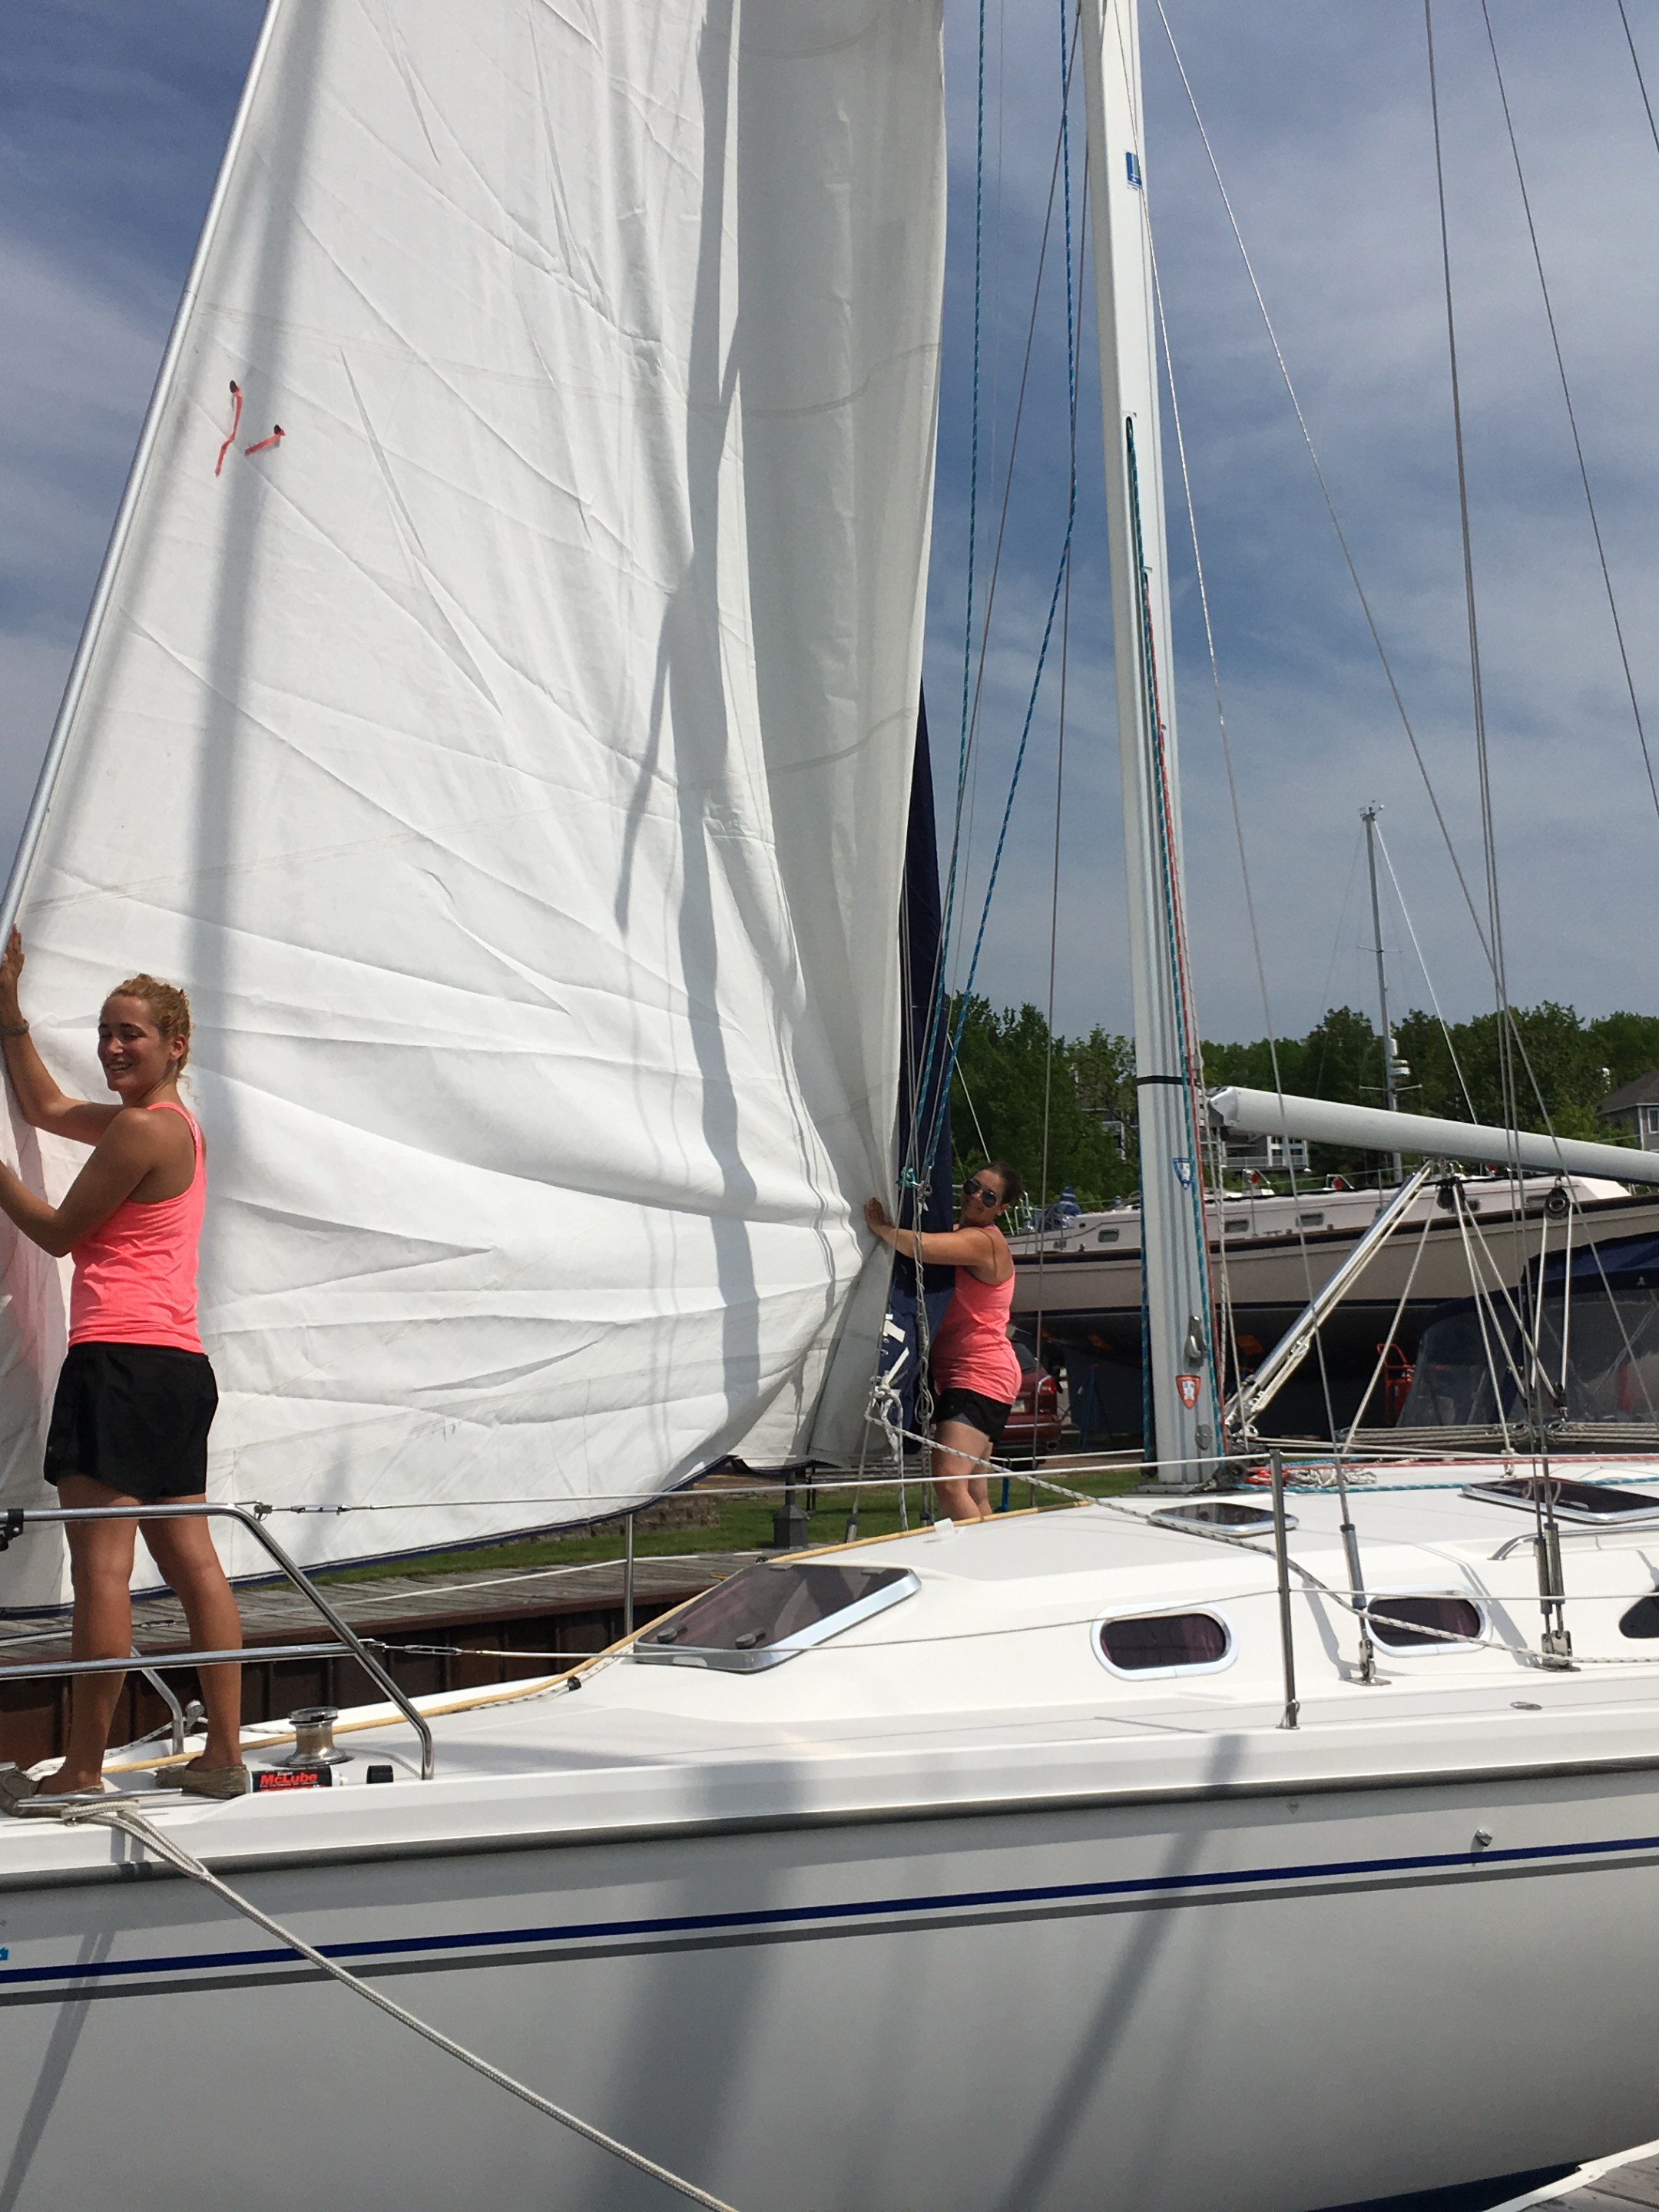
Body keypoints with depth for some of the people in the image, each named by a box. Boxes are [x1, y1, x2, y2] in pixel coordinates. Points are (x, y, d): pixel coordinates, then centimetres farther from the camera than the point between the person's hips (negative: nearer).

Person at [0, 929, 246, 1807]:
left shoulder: (140, 1128, -9)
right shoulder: (173, 1120, 20)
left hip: (120, 1357, -10)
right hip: (181, 1364, 10)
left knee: (100, 1563, -7)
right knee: (190, 1559, 8)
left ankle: (81, 1773, -4)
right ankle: (224, 1755, 10)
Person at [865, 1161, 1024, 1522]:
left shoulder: (984, 1241, -15)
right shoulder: (959, 1234, 17)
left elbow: (920, 1246, -30)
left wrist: (880, 1227, -15)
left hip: (982, 1376, -10)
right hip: (955, 1373, 10)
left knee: (949, 1482, -23)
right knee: (975, 1496, 9)